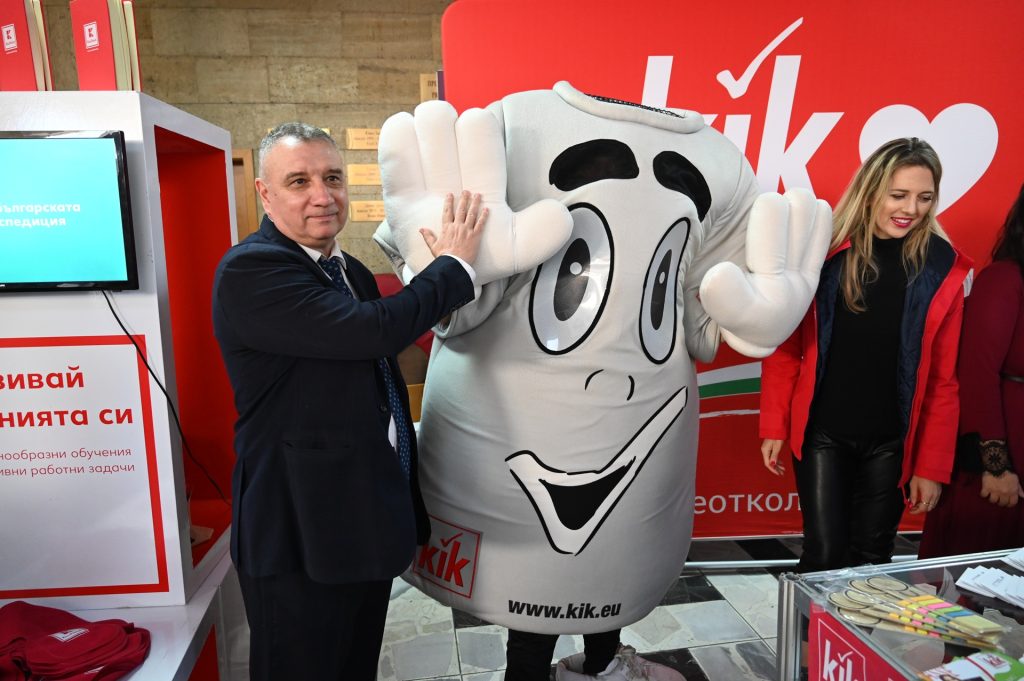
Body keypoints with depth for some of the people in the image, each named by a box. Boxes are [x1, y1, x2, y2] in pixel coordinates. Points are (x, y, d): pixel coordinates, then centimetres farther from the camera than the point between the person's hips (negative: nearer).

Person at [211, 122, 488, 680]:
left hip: (371, 522, 8)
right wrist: (454, 264, -17)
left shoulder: (352, 272, 10)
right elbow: (372, 331, -31)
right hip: (301, 534, -8)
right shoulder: (249, 270, -18)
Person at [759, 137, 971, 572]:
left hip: (891, 441, 2)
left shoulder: (942, 267, -3)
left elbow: (943, 378, -1)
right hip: (822, 433, -1)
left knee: (872, 558, 14)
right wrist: (774, 426, -4)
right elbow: (785, 348, -2)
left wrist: (932, 466, -1)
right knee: (825, 556, 1)